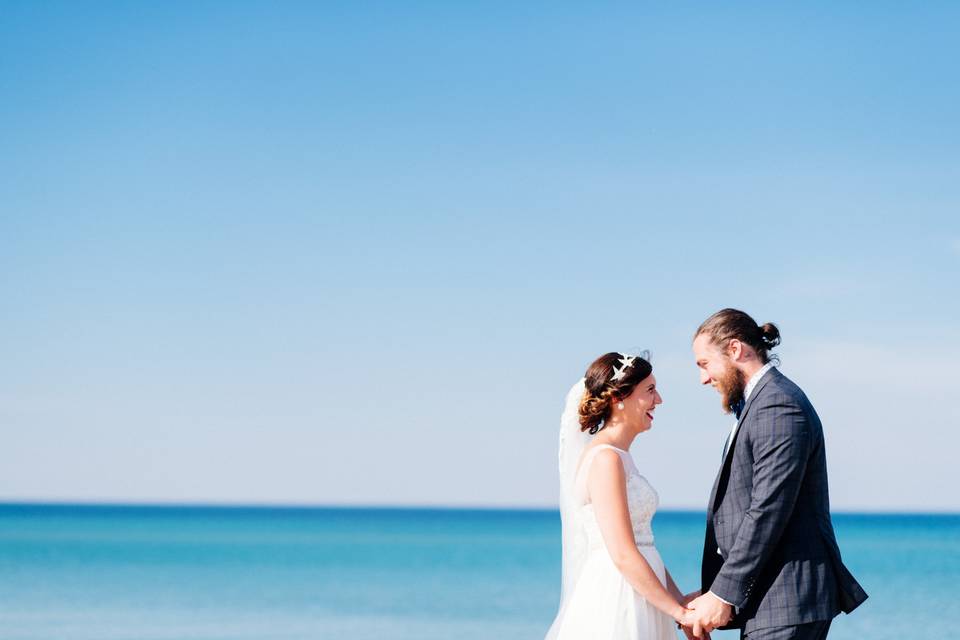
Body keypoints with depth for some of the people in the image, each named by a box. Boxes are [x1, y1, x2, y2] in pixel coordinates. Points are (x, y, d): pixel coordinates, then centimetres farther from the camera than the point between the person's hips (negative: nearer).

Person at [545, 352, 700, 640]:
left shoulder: (618, 457, 15)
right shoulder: (605, 459, -14)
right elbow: (623, 556, -19)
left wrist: (681, 603, 10)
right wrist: (680, 612, -13)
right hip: (615, 608, -9)